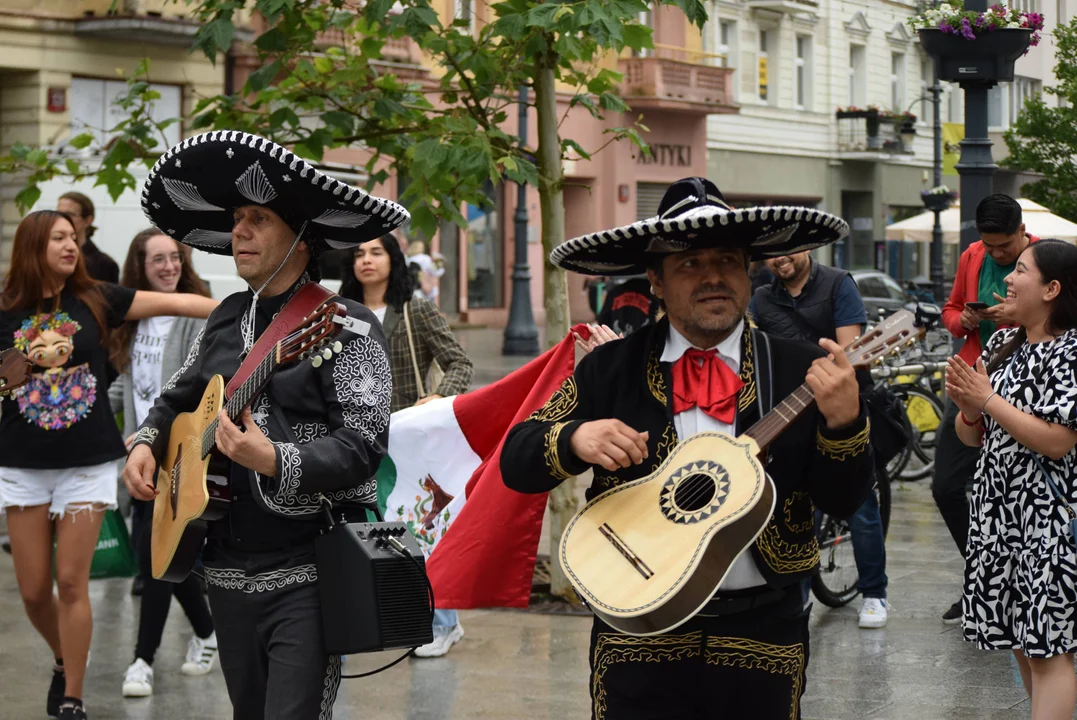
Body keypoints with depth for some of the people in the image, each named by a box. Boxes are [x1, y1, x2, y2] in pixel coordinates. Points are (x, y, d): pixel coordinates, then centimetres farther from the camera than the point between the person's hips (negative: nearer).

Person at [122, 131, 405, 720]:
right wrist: (146, 443, 7)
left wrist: (275, 462, -30)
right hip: (228, 570, 7)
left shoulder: (348, 327, -9)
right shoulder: (228, 317, 12)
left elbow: (365, 444, -17)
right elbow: (179, 396, 27)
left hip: (307, 576, -7)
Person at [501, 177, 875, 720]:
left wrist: (842, 421, -21)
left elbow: (843, 503, -3)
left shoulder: (800, 371, -1)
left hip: (763, 634, 0)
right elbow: (516, 461, 1)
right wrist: (574, 439, -19)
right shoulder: (610, 369, 2)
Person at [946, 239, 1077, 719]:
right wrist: (967, 406, -9)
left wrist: (987, 399, -18)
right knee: (1021, 642, 14)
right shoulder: (1002, 344, 11)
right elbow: (972, 436, 13)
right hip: (997, 509, 8)